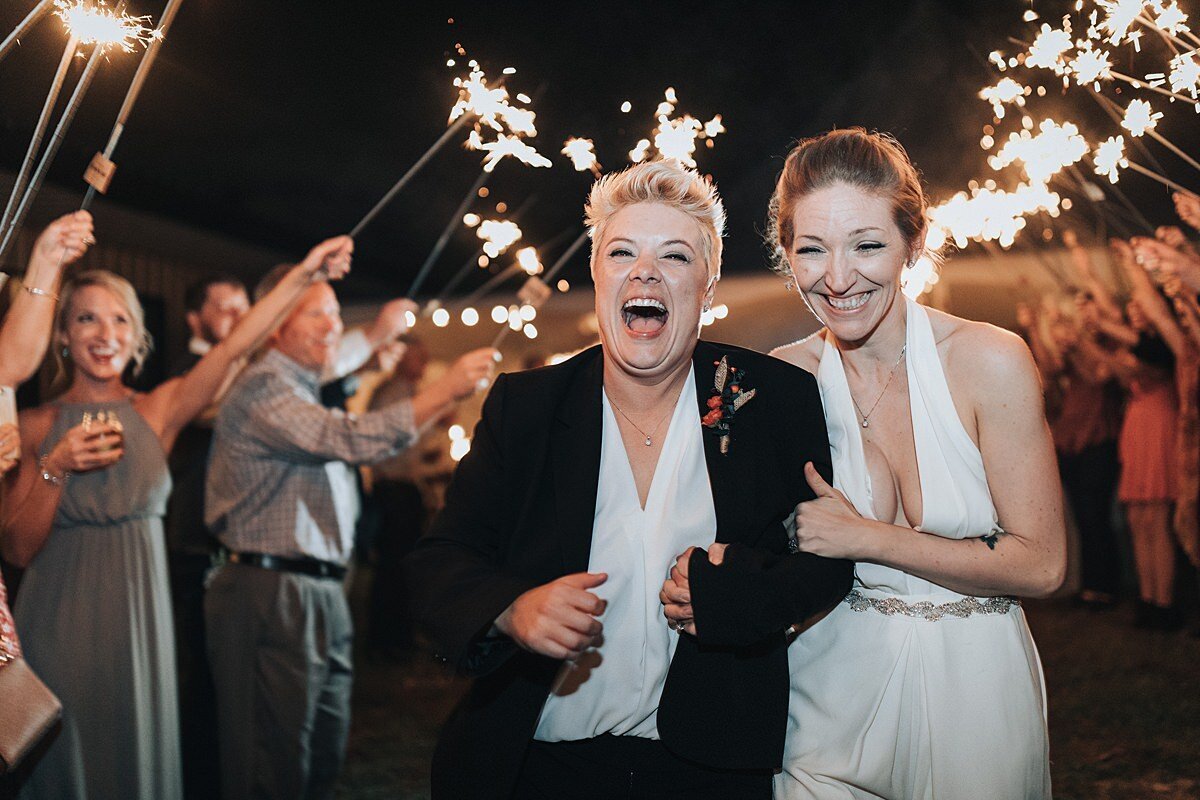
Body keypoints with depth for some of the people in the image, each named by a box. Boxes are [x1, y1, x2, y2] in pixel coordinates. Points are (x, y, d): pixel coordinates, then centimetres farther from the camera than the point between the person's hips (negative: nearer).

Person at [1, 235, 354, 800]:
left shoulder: (158, 411, 4)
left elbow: (233, 349, -10)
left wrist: (304, 274, -19)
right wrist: (55, 468, -16)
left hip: (136, 619, 1)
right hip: (58, 621, -1)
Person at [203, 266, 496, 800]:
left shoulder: (306, 391, 21)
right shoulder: (262, 387, -11)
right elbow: (350, 441, -22)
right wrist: (446, 390, -21)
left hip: (321, 595, 10)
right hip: (272, 592, -10)